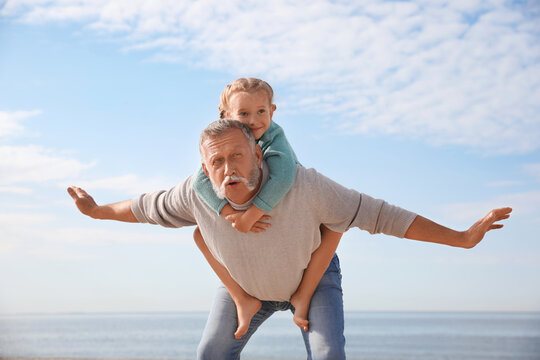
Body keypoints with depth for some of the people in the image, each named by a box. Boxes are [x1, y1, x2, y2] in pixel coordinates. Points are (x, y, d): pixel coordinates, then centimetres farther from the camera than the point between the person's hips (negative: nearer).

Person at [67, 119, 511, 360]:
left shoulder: (302, 186, -41)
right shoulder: (198, 194, -31)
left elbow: (379, 215, -36)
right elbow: (150, 207, -8)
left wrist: (462, 238, -36)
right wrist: (97, 211, 6)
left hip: (312, 274, -3)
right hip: (246, 281, 3)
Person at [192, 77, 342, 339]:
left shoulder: (274, 136, -26)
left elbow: (282, 178, -43)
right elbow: (201, 180, -32)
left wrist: (250, 215, -45)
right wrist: (231, 214, -45)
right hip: (250, 234, 3)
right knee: (201, 232, -12)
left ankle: (303, 295, -18)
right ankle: (243, 300, -13)